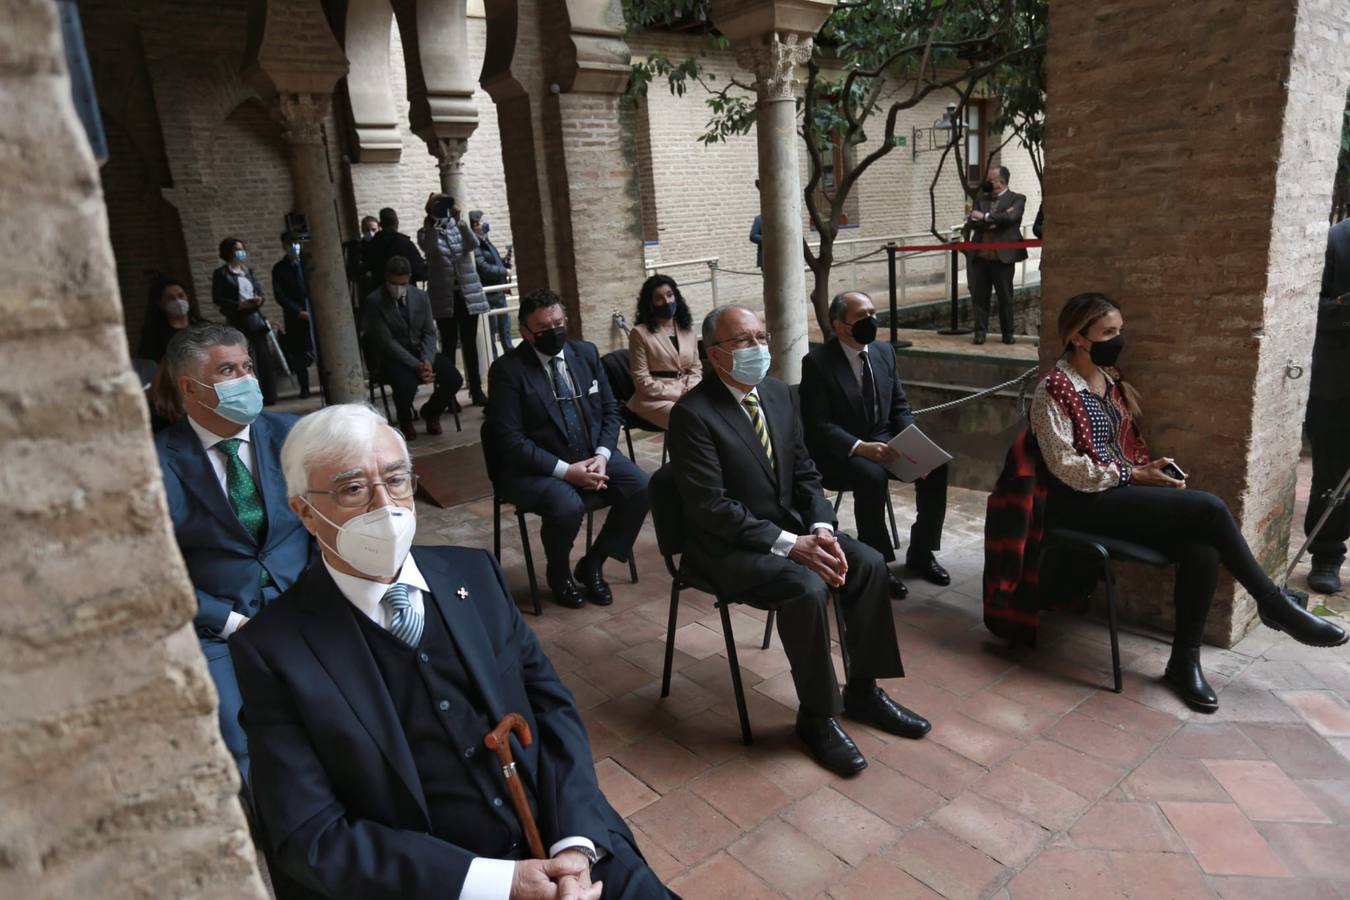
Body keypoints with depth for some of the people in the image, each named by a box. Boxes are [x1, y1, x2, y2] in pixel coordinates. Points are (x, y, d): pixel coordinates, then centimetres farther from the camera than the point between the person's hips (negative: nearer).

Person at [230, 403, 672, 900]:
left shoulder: (473, 573, 2)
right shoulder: (273, 649, -9)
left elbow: (553, 708, 2)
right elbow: (311, 837, -10)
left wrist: (575, 843, -12)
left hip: (557, 845, 2)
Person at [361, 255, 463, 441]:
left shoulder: (420, 296, 4)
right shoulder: (373, 302, -12)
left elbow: (429, 333, 4)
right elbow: (387, 342, -16)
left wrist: (427, 361, -16)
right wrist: (416, 365, -24)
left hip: (420, 353, 5)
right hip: (390, 358, -4)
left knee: (454, 379, -19)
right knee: (406, 384, -35)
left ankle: (430, 411, 14)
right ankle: (404, 421, 2)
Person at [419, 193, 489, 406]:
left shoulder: (459, 228, 10)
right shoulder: (426, 232, 4)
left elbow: (473, 244, -10)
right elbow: (428, 247, -19)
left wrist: (460, 220, -21)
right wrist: (432, 220, -24)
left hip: (468, 294, 2)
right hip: (444, 297, -2)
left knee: (470, 343, 5)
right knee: (449, 345, -1)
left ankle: (476, 390, 10)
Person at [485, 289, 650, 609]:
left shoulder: (586, 352, 6)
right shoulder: (507, 369, -9)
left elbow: (610, 409, 9)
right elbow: (509, 439, -14)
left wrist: (602, 456, -10)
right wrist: (566, 470, -21)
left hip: (593, 455, 5)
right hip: (537, 467, -5)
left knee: (642, 487, -19)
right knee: (567, 506, -34)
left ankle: (592, 563, 3)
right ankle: (558, 574, 1)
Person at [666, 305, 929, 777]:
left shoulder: (780, 394, 4)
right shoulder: (693, 414, -18)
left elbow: (805, 475, 9)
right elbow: (711, 507, -23)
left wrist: (821, 529, -10)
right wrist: (790, 544, -25)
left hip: (790, 525, 7)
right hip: (729, 545, -7)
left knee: (868, 564, -7)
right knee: (807, 588, -29)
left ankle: (863, 691, 11)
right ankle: (816, 716, -6)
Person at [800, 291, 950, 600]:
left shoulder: (884, 351, 5)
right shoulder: (817, 362, -13)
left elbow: (900, 407, 10)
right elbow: (818, 425, -16)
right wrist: (860, 447, -29)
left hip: (883, 441, 6)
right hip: (838, 451, -6)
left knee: (935, 466, -14)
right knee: (873, 477, -34)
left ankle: (920, 553, 3)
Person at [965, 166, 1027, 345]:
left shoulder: (1016, 199, 3)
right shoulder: (981, 199, 14)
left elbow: (1010, 217, -17)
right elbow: (972, 223, 0)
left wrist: (985, 217, -12)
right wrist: (996, 220, -12)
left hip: (1003, 256, -3)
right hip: (980, 256, 3)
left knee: (1005, 297, 5)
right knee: (979, 296, 4)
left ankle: (1007, 333, 16)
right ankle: (980, 332, 12)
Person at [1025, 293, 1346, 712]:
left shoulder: (1110, 380, 15)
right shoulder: (1054, 390, -11)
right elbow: (1066, 467, -15)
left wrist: (1153, 467, 3)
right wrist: (1134, 476, -14)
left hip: (1119, 490, 8)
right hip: (1082, 503, -8)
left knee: (1201, 548, -21)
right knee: (1207, 508, -22)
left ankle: (1184, 661, -9)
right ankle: (1275, 604, -1)